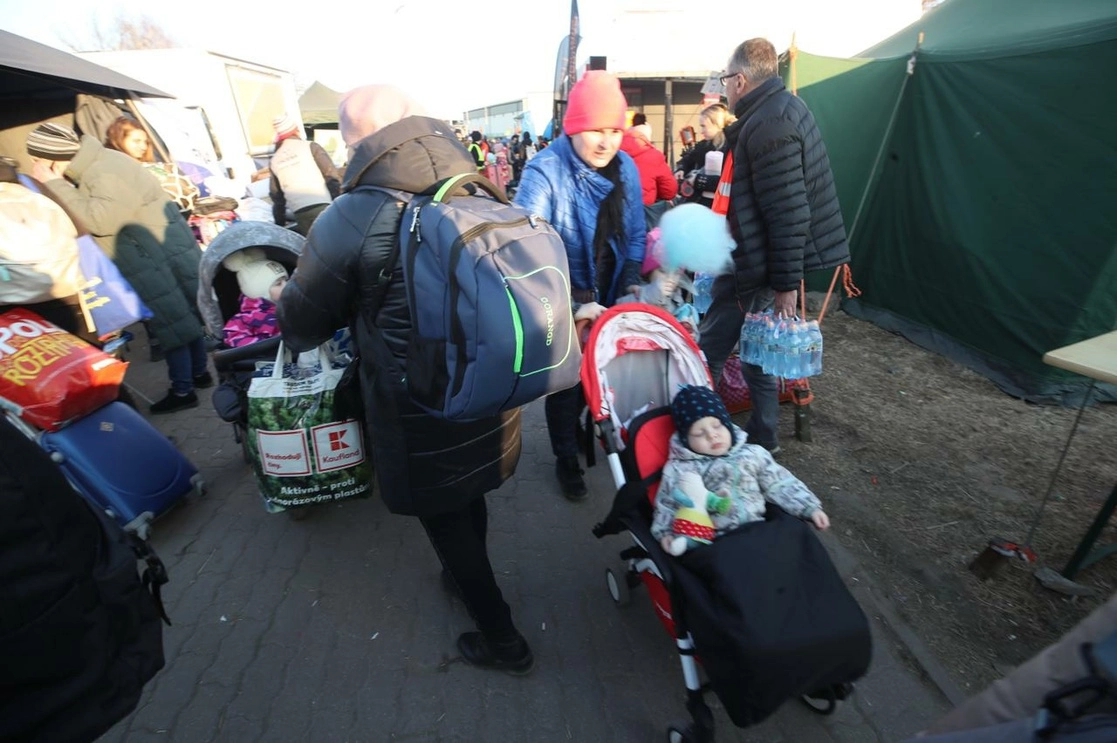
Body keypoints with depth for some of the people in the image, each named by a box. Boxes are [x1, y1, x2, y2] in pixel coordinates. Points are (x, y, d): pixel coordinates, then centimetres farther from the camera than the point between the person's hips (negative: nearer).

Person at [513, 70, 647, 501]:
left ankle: (582, 429, 46)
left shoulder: (626, 167, -3)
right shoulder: (544, 172, -22)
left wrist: (631, 282, -8)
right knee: (566, 379, 9)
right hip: (563, 302, -5)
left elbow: (635, 234, 6)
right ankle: (566, 458, 32)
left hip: (609, 298, 5)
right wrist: (570, 306, -34)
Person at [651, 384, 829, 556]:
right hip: (711, 544, -3)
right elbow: (666, 505, 4)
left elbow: (781, 484, 16)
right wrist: (665, 533, -11)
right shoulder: (679, 469, 2)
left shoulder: (752, 454, 10)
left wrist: (810, 508, 8)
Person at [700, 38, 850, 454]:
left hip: (755, 265, -10)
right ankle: (761, 437, 30)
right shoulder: (781, 108, 14)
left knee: (711, 351, 0)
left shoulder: (769, 123, -18)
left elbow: (788, 212, -23)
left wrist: (786, 282, -19)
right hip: (756, 259, 10)